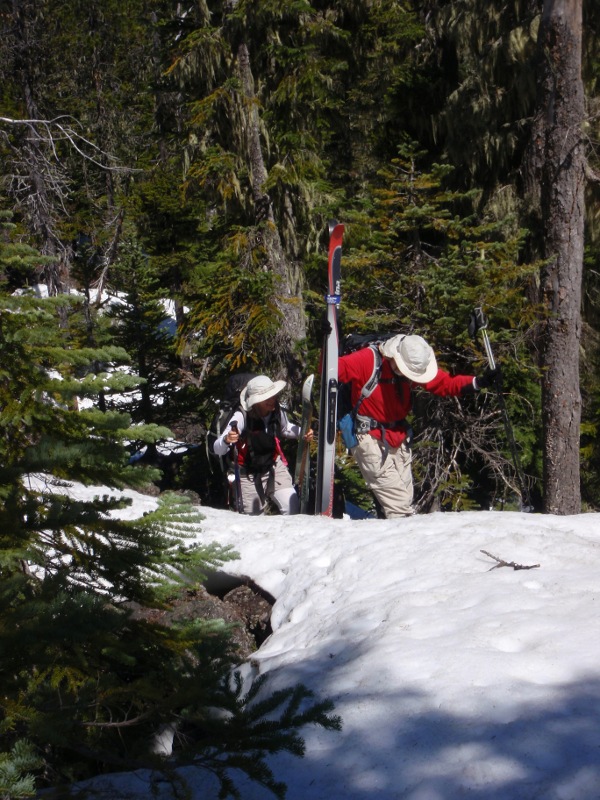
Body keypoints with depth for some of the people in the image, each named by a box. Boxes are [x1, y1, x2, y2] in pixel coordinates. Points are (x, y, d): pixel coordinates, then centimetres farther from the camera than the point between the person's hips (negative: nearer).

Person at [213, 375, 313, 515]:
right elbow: (218, 450, -26)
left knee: (293, 509, -13)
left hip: (274, 467, 3)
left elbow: (286, 429, 14)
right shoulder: (242, 417, -25)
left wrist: (302, 432, -5)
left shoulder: (277, 412, -13)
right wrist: (226, 440, -48)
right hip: (249, 475, -3)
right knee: (254, 516, 7)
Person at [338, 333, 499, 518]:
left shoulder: (414, 364, 0)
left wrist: (479, 382, -9)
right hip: (369, 437, -7)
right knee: (398, 502, -15)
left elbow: (444, 383, 3)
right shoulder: (368, 360, -19)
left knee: (404, 500, 10)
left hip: (397, 438, 7)